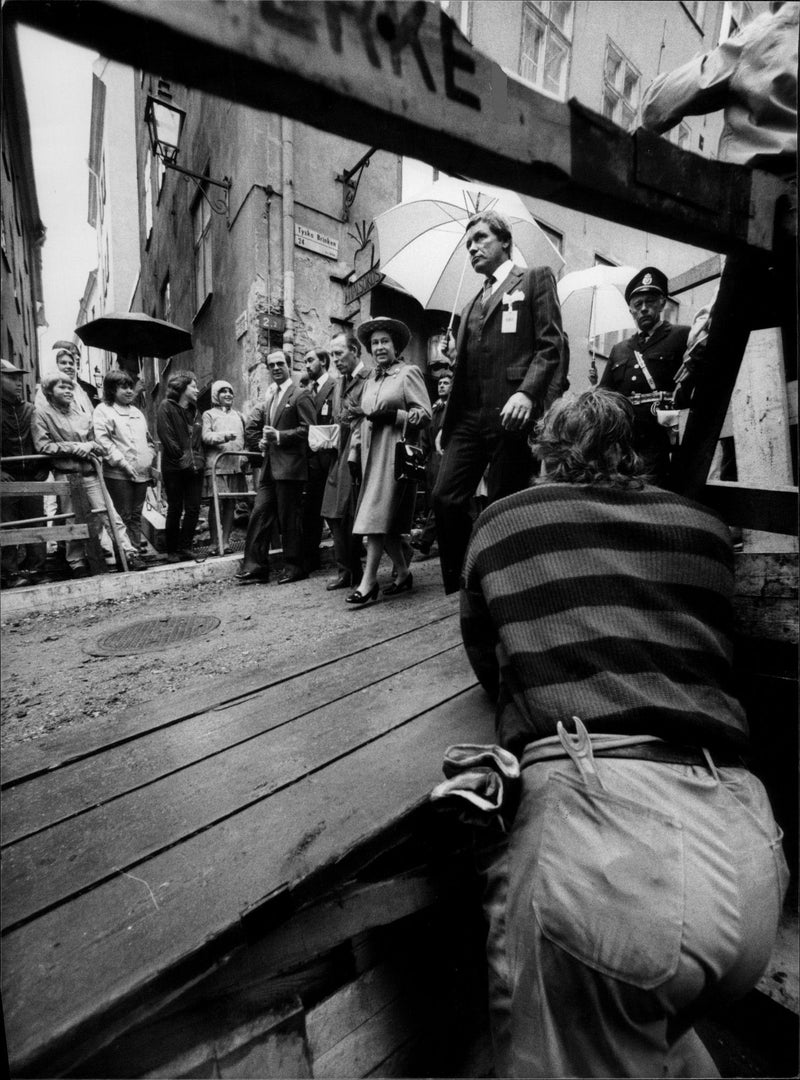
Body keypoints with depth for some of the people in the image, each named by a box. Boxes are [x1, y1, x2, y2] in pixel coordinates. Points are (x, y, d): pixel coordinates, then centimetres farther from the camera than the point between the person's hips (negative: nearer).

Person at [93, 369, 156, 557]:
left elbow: (148, 440, 26)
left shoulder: (137, 412, 21)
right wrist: (122, 462, -17)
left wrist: (150, 458, 9)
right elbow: (102, 440, -12)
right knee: (124, 517, -5)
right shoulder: (103, 410, 0)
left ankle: (136, 549, 15)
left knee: (136, 516, 10)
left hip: (142, 473, 6)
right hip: (118, 474, -6)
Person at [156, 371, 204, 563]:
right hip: (174, 467, -6)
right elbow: (166, 437, -11)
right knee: (175, 509, 1)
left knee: (193, 509, 3)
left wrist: (199, 459, 3)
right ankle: (172, 550, 11)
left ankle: (185, 547, 14)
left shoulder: (195, 411, 17)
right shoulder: (166, 407, -3)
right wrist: (182, 457, -14)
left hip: (194, 467, 6)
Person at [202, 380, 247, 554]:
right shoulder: (209, 414, 8)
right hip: (216, 465, -4)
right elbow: (206, 436, -6)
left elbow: (244, 438, 23)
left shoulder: (238, 415, 22)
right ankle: (215, 543, 0)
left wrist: (245, 454, 6)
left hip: (236, 466, 4)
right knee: (216, 503, -6)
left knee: (231, 504, 3)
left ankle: (225, 541, 9)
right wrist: (224, 435, -22)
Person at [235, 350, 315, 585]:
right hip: (269, 466, 8)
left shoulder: (300, 396, -3)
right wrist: (260, 442, 10)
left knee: (289, 518, -1)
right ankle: (255, 566, 11)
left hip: (290, 466, -8)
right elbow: (251, 427, 28)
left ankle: (294, 567, 11)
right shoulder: (269, 399, 20)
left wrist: (279, 437, -18)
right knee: (259, 515, 5)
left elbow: (308, 429, -14)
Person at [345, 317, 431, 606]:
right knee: (386, 520, 6)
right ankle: (403, 574, 17)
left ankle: (368, 582, -11)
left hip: (395, 452, -7)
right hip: (372, 455, 7)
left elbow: (425, 414, -5)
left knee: (377, 515, -13)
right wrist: (354, 453, 14)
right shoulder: (371, 381, 22)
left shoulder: (408, 372, 2)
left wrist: (393, 415, -16)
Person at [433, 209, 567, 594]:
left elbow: (551, 345, -3)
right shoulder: (471, 306, 27)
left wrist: (526, 392, -19)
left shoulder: (535, 278, 11)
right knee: (445, 497, -7)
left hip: (510, 414, -5)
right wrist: (447, 424, 14)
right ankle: (459, 586, 5)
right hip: (469, 417, 6)